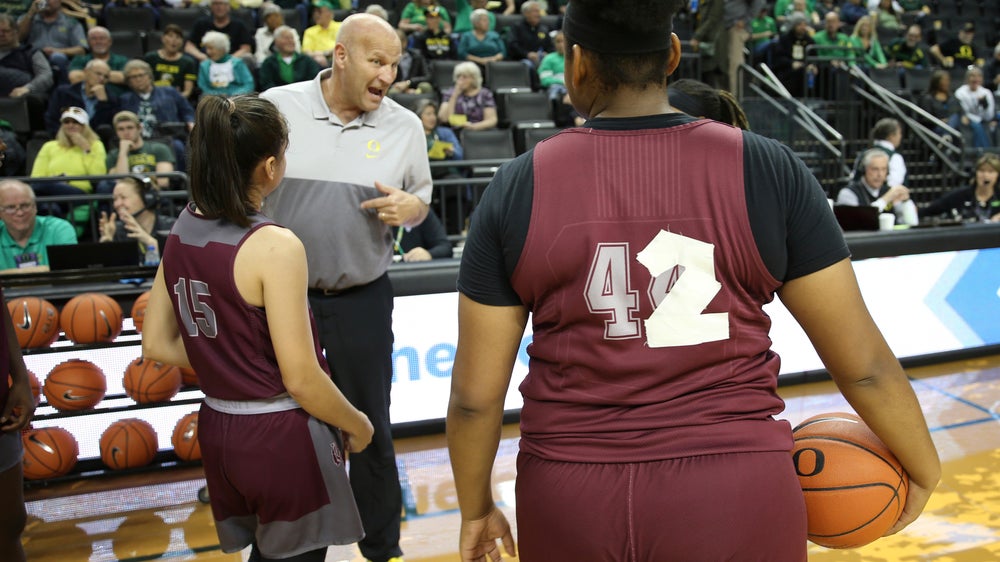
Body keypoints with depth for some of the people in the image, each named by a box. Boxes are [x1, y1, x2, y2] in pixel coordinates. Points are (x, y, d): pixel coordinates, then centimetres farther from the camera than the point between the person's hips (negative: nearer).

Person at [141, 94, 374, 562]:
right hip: (281, 438, -7)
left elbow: (158, 345, 8)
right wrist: (357, 425, -4)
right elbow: (301, 379, -19)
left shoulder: (182, 230, 0)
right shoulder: (274, 246, -21)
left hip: (217, 429, 7)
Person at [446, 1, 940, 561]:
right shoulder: (769, 171, -5)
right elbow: (863, 361, -2)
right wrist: (923, 468, 15)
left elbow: (475, 394, -1)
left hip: (570, 500, 1)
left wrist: (476, 508, 15)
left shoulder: (518, 188, -3)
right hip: (733, 499, -1)